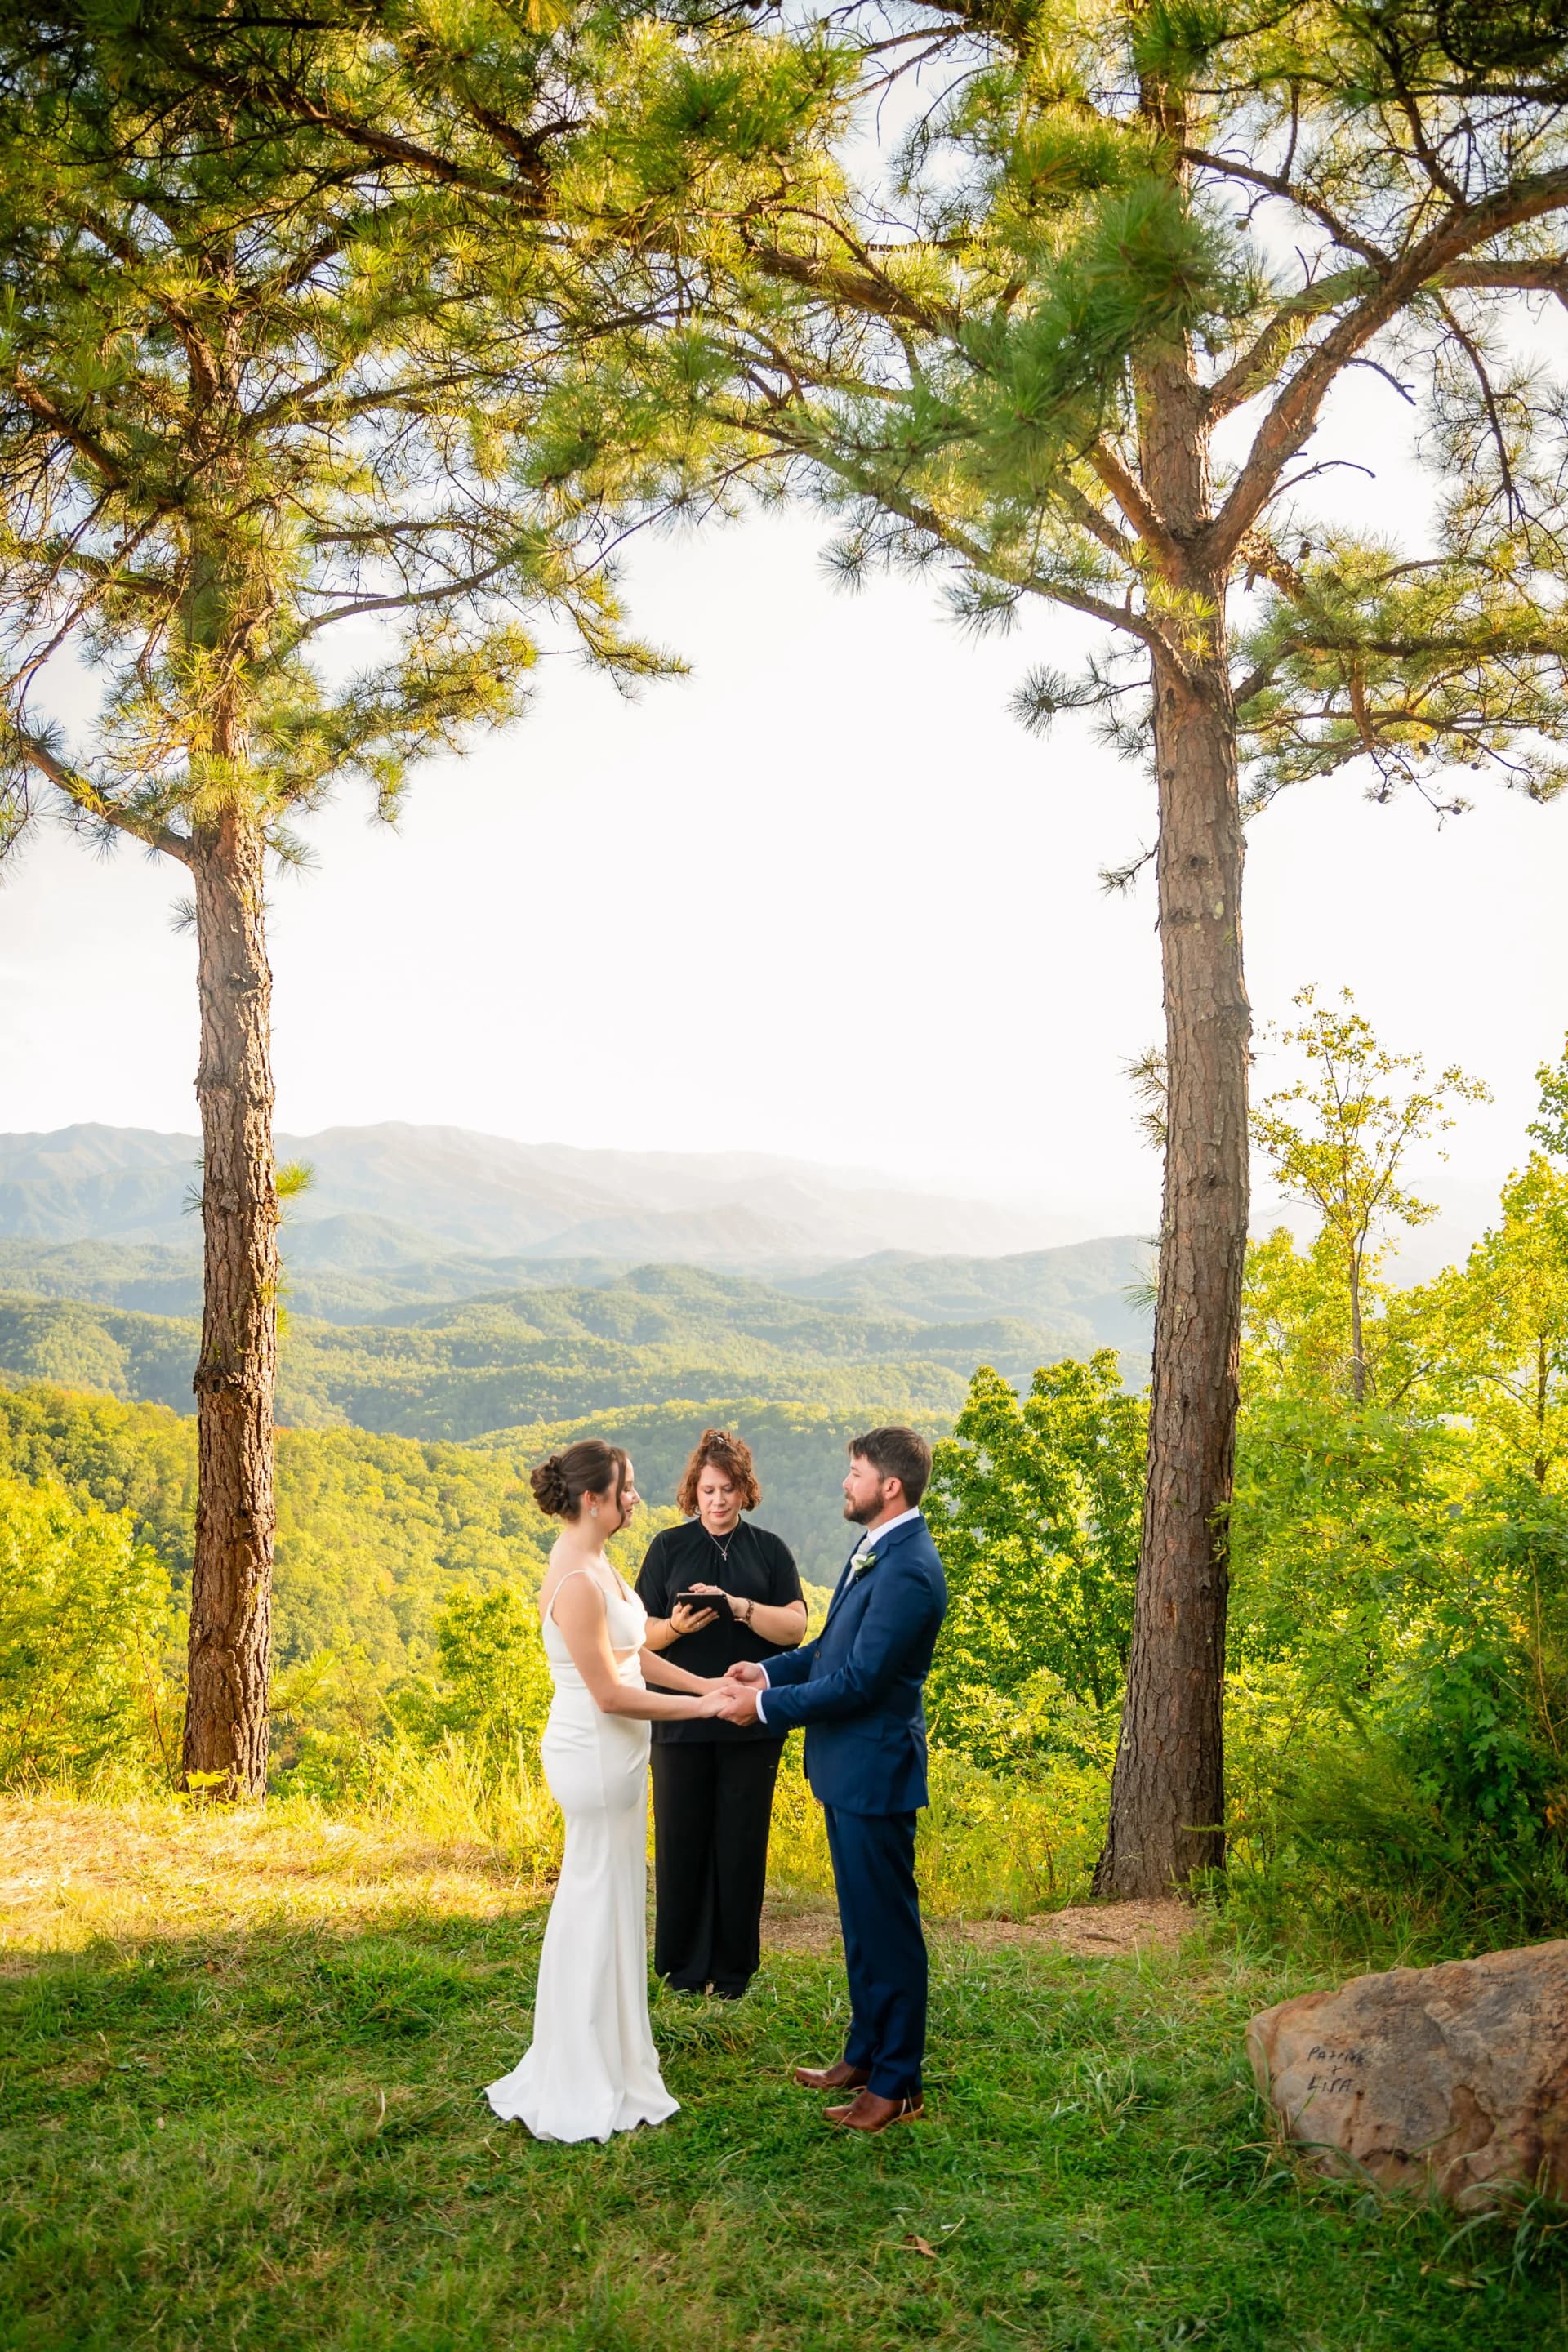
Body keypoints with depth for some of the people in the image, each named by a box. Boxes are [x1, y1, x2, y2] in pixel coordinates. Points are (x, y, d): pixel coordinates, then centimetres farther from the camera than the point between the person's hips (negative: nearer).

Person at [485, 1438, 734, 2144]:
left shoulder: (593, 1564, 7)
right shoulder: (577, 1581, -24)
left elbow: (631, 1652, 14)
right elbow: (611, 1694, -22)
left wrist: (706, 1684, 8)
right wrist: (699, 1707, -14)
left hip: (610, 1754, 10)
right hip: (596, 1755, -10)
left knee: (609, 1898, 19)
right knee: (598, 1903, 3)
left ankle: (606, 2051, 34)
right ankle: (589, 2083, 17)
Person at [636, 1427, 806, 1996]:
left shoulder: (770, 1550, 6)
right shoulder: (669, 1547, 5)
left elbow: (794, 1628, -3)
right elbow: (642, 1633, 3)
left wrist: (738, 1606, -18)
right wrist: (676, 1626, -18)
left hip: (750, 1720, 0)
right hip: (681, 1719, 0)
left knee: (741, 1841, 6)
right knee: (681, 1838, 4)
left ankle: (734, 1966, 20)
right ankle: (684, 1964, 19)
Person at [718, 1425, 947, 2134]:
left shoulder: (908, 1571, -24)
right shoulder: (875, 1550, 8)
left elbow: (858, 1680, -25)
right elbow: (834, 1644, 17)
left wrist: (767, 1705, -16)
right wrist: (769, 1669, 4)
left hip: (874, 1770, -10)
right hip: (848, 1765, 10)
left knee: (887, 1927, 3)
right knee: (860, 1921, 21)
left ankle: (896, 2085, 16)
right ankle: (864, 2055, 35)